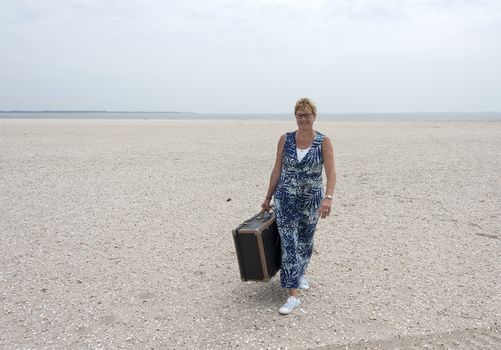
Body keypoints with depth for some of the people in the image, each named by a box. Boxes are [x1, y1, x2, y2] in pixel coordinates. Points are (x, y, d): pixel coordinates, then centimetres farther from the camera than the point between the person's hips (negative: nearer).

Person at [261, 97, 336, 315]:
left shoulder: (323, 142, -7)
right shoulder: (285, 139, -3)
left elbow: (331, 173, -15)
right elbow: (277, 170, 3)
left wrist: (328, 197, -31)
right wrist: (268, 198, 7)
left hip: (311, 201, 1)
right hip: (285, 199, 0)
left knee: (305, 242, 17)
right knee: (289, 244, -6)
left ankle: (300, 274, 46)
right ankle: (294, 295, -1)